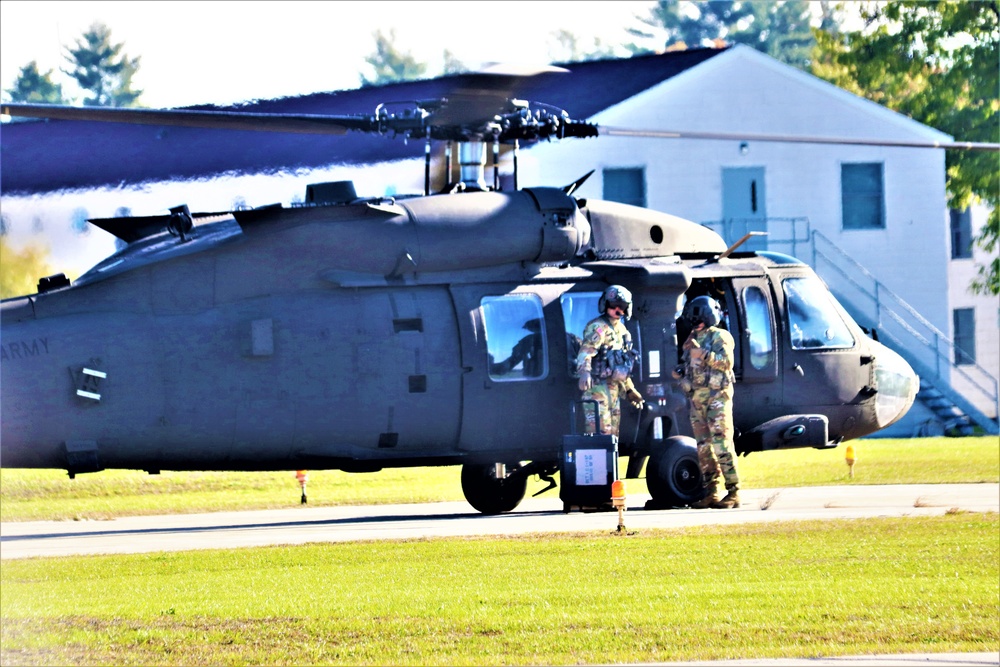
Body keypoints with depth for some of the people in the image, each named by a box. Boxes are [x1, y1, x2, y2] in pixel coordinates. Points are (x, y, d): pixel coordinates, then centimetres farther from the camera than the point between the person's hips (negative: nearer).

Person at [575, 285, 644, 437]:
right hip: (598, 386, -9)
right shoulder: (598, 327, -9)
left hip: (614, 389, 9)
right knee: (600, 431, -17)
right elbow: (586, 351, -25)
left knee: (612, 432, 13)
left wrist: (630, 391, 30)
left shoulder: (621, 330, 19)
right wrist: (584, 372, -44)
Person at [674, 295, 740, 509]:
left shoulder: (720, 337, -2)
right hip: (696, 396, 7)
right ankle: (711, 493, 8)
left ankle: (733, 492, -14)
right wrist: (680, 372, 7)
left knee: (722, 444, -13)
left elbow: (727, 362, -14)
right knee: (703, 446, 6)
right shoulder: (692, 339, 19)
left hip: (716, 395, -7)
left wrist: (703, 353, -23)